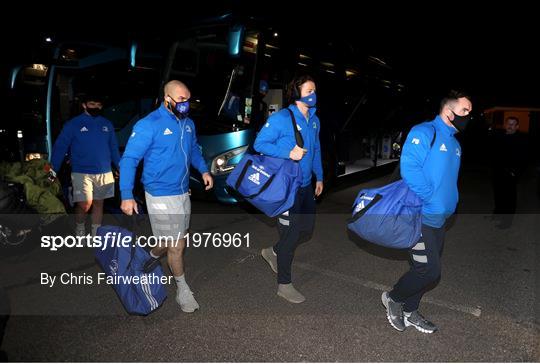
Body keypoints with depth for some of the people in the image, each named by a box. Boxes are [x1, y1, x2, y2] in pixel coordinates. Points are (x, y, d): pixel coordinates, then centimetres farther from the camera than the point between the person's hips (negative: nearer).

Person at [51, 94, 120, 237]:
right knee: (85, 204, -12)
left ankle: (96, 235, 22)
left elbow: (113, 148, 15)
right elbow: (60, 147, -2)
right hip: (81, 173, -3)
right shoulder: (73, 124, -1)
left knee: (98, 204, 10)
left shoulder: (107, 124, 10)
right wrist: (53, 170, -8)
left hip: (104, 173, 4)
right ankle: (79, 229, 17)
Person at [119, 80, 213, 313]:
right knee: (176, 245, 1)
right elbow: (129, 160, -16)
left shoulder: (188, 123, 6)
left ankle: (154, 256, 50)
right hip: (161, 196, -7)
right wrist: (127, 196, -21)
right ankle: (182, 289, 22)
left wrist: (204, 170, 5)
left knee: (176, 239, 20)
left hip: (183, 192, 7)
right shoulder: (148, 125, -16)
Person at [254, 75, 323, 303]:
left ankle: (274, 252, 40)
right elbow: (260, 143, -15)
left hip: (306, 186, 8)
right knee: (291, 235, 0)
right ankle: (284, 285, 18)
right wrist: (288, 153, -26)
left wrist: (319, 177, 19)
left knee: (307, 228, 17)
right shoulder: (281, 119, -15)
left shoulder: (314, 121, 9)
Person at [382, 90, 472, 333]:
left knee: (430, 270, 15)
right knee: (429, 271, -8)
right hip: (419, 216, -9)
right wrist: (433, 200, -21)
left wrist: (450, 204, 7)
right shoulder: (424, 132, -12)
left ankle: (409, 311, 34)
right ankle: (394, 298, 17)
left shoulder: (455, 144, 15)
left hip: (439, 220, 9)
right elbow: (409, 167, -24)